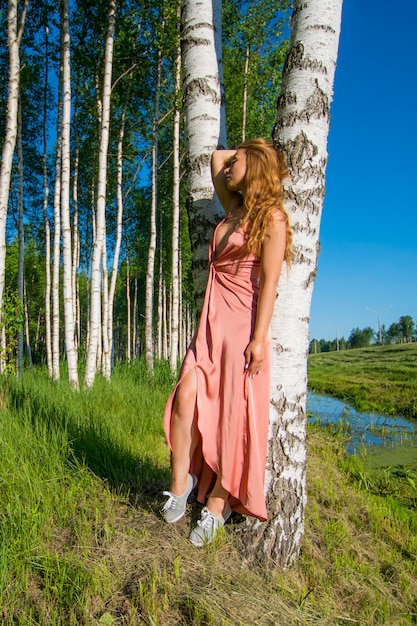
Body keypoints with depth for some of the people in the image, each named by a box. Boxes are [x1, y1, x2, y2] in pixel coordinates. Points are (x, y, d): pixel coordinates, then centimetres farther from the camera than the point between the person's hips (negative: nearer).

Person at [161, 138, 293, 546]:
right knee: (185, 398, -8)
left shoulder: (272, 217, -3)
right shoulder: (233, 209, 18)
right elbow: (216, 157, 32)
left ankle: (217, 504, 13)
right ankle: (180, 483, 7)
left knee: (234, 415, 0)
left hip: (244, 324, -6)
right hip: (212, 322, 7)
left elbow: (269, 281, -12)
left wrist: (259, 338, -18)